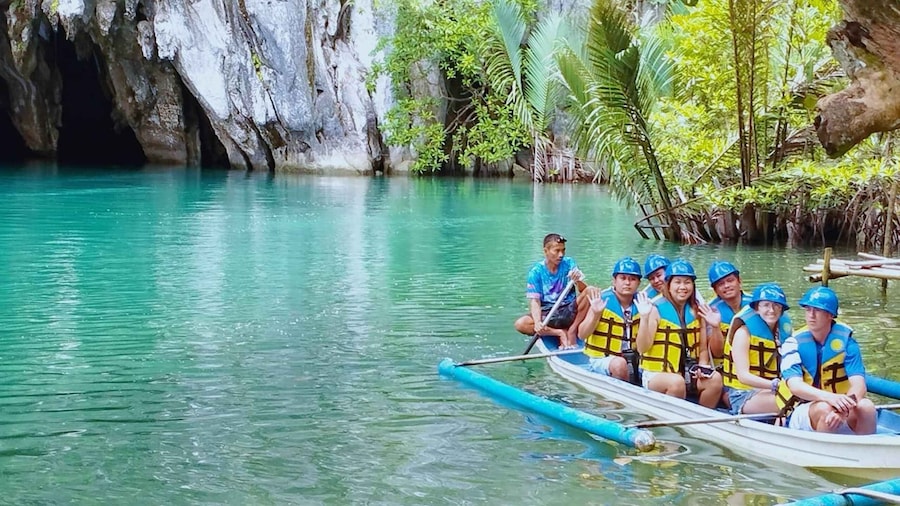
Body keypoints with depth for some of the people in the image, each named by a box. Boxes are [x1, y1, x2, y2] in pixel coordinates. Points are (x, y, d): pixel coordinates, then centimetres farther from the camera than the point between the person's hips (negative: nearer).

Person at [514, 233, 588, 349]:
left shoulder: (568, 263, -2)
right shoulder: (536, 272, -6)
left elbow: (584, 290, -10)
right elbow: (534, 301, -13)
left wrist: (578, 281, -34)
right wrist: (537, 322, -31)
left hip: (569, 312, 0)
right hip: (547, 314, 0)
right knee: (520, 324, -26)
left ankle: (572, 331, -12)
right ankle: (560, 333, -13)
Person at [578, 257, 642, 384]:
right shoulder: (602, 300, -9)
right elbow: (582, 335, -12)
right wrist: (595, 314, -26)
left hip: (632, 359, 4)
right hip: (602, 359, -4)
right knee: (620, 364, -33)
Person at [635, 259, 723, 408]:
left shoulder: (697, 312, 9)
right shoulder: (656, 309, -6)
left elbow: (703, 349, 14)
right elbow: (642, 348, -13)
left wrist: (702, 367, -7)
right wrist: (644, 318, -24)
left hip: (688, 374, 5)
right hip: (656, 374, -5)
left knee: (715, 379, -21)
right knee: (677, 382, -35)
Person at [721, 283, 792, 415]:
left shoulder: (784, 329, 13)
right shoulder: (744, 332, -5)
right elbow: (743, 376, -15)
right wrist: (776, 385, -27)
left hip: (771, 392, 6)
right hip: (744, 396, -6)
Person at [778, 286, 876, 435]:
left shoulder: (845, 340, -1)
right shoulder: (794, 343, -5)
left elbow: (858, 385, -12)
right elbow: (795, 385, -20)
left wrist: (844, 407, -35)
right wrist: (829, 397, -39)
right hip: (802, 413, -2)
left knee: (866, 406, -28)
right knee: (824, 408, -34)